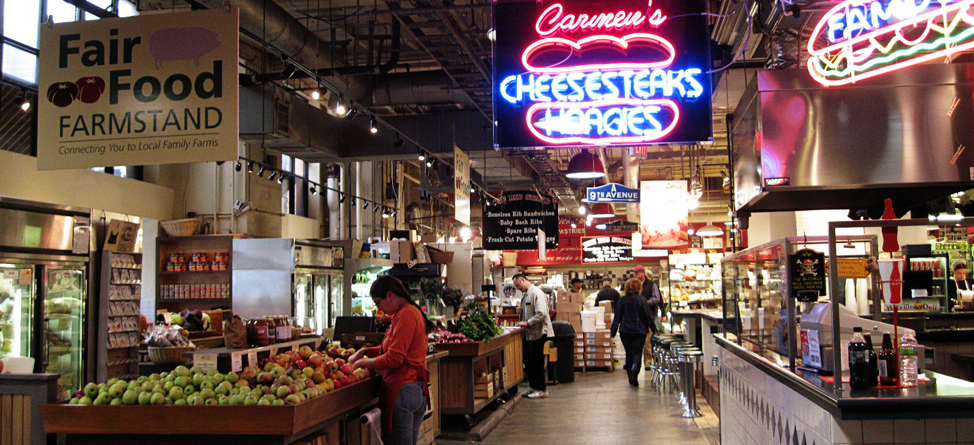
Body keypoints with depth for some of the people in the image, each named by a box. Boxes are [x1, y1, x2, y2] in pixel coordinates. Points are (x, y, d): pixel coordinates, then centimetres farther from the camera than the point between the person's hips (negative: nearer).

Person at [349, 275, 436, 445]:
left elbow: (393, 358, -19)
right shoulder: (412, 311, 16)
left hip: (403, 389, -10)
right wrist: (365, 351, 13)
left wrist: (362, 363, -6)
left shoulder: (405, 315, -16)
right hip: (418, 390, 10)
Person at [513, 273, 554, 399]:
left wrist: (527, 323, -19)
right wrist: (522, 323, 10)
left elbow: (541, 314, -23)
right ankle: (534, 387, 23)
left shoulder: (536, 293, -15)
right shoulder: (525, 295, 16)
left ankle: (541, 390, 4)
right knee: (528, 362, 13)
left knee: (537, 362, -4)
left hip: (537, 333, -10)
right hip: (528, 334, 10)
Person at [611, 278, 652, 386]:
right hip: (639, 331, -2)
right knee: (637, 353, -1)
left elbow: (617, 317, 1)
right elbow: (647, 316, -1)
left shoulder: (622, 300, -1)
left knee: (629, 353, 14)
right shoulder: (641, 300, -6)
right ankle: (634, 370, -28)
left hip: (625, 331, 2)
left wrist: (613, 332, 6)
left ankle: (630, 377, 19)